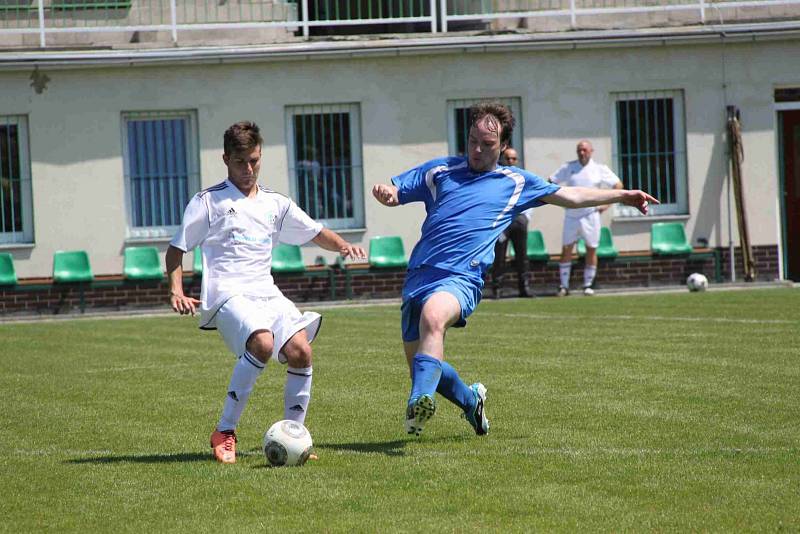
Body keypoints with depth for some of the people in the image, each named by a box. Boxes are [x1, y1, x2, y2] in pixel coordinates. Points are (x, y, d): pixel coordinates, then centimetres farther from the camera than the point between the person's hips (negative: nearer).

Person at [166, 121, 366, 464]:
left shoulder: (275, 204, 19)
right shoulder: (208, 202, 6)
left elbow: (315, 232, 26)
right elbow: (176, 249, 7)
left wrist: (342, 245, 5)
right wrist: (177, 291, -8)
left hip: (266, 294, 5)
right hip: (227, 294, -5)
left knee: (301, 351, -18)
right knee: (262, 343, -32)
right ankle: (224, 432, -23)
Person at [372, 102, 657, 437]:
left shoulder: (516, 182, 17)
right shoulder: (440, 170, 19)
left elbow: (571, 196, 27)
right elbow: (393, 192, 20)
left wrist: (621, 195, 25)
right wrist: (384, 192, -5)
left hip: (461, 277, -4)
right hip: (419, 273, 4)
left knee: (433, 315, -38)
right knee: (420, 363, 5)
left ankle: (420, 402, -53)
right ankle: (471, 401, 35)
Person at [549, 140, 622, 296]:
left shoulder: (600, 169, 5)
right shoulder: (568, 167, 6)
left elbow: (618, 185, 10)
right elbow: (551, 183, 10)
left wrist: (607, 203, 2)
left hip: (591, 215, 0)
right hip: (571, 215, 0)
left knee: (591, 250, 1)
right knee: (566, 249, -3)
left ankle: (588, 285, 10)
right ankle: (563, 286, 0)